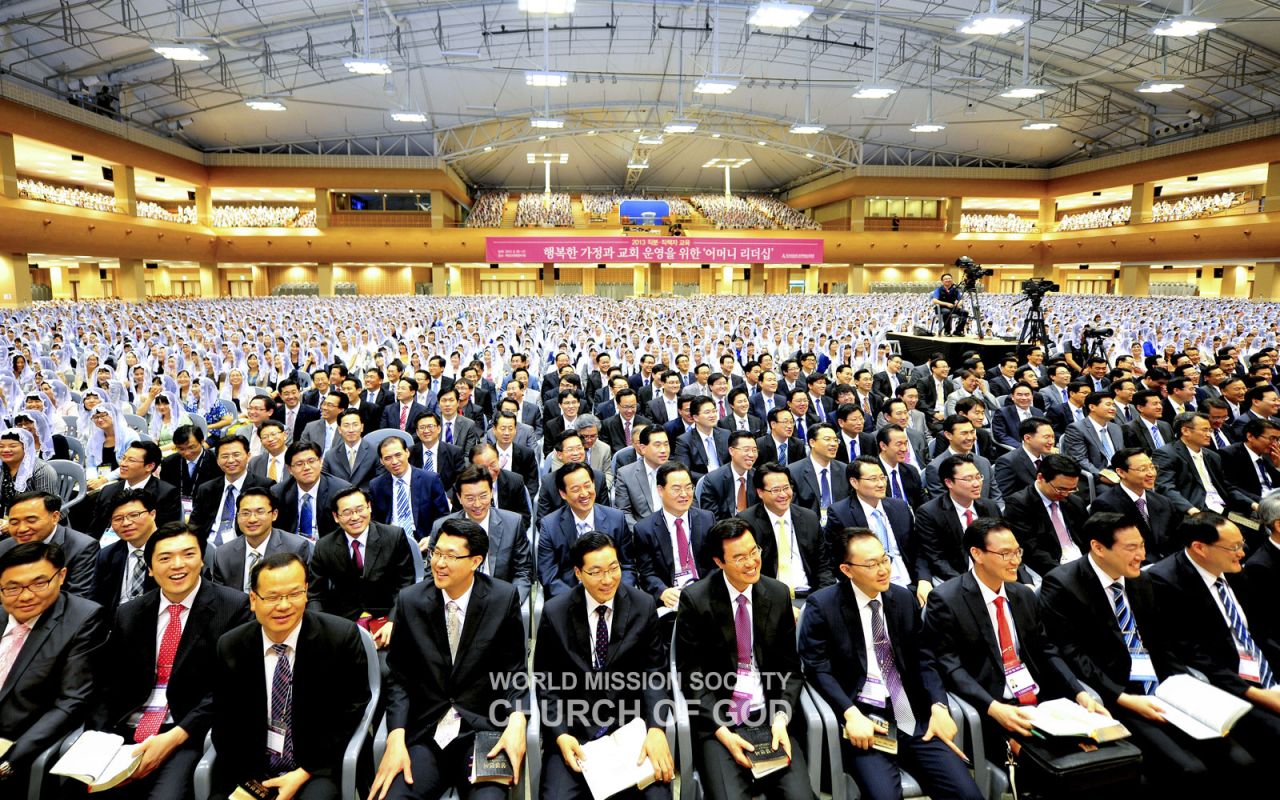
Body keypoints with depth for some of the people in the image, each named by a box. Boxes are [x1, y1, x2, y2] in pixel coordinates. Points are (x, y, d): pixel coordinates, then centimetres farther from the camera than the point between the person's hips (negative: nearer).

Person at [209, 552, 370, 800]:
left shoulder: (341, 637, -13)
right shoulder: (229, 647, -3)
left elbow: (353, 708, -7)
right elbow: (226, 724, 3)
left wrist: (304, 774, -11)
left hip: (319, 764, -4)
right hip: (249, 767, 4)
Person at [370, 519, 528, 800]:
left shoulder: (504, 598, -5)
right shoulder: (410, 601, 0)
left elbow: (513, 669, 1)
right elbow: (398, 676, 4)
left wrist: (517, 720, -15)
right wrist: (395, 739, -9)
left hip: (484, 729, -2)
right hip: (424, 733, 2)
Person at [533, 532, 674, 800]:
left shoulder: (643, 606, -2)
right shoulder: (554, 612, -4)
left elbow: (654, 672, 1)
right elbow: (545, 680, 2)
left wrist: (656, 729, -14)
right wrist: (560, 735, -11)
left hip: (632, 721, 0)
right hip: (573, 725, 0)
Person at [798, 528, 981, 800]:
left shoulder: (904, 597, 10)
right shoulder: (823, 605, -6)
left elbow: (921, 659, 11)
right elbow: (817, 669, -8)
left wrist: (939, 706, -5)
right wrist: (851, 714, -21)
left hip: (913, 716, 4)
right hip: (863, 718, -4)